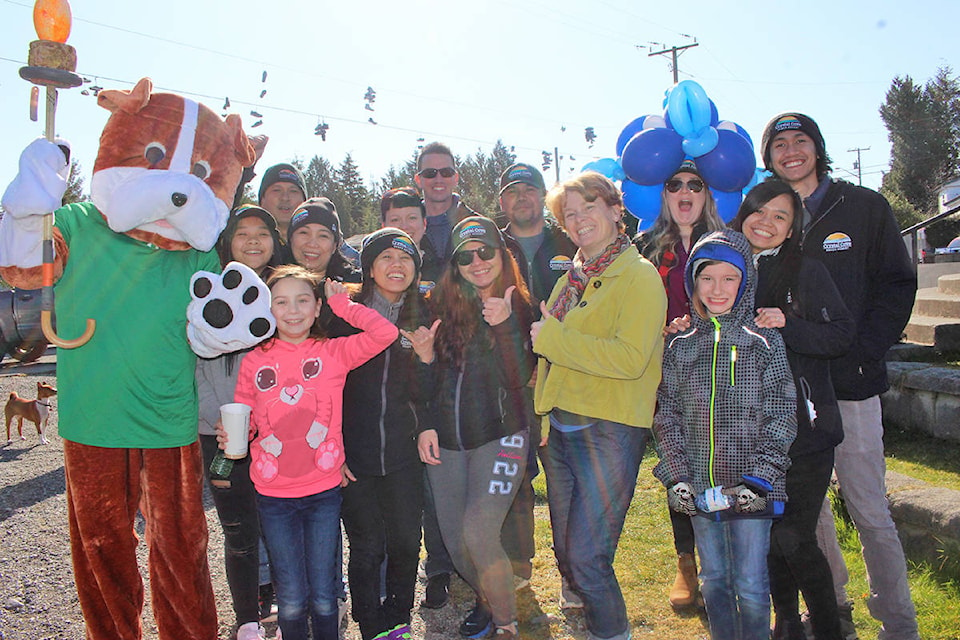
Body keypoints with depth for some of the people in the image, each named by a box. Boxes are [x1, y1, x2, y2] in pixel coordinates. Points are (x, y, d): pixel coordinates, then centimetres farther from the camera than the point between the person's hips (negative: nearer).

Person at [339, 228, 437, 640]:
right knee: (367, 546, 4)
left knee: (406, 541, 7)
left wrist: (424, 354, -17)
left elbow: (422, 396, 2)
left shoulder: (421, 318, 4)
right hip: (352, 452, -2)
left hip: (402, 453, 2)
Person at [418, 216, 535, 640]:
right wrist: (425, 425, 2)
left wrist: (505, 324, -22)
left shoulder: (520, 307, -2)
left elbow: (521, 376, -12)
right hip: (445, 438, 4)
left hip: (499, 434, -4)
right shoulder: (442, 304, 5)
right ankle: (487, 600, 39)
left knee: (478, 532, -16)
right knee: (454, 540, 10)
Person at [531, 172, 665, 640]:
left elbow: (629, 358, -21)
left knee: (587, 557, -6)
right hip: (560, 427, 8)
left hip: (609, 430, -7)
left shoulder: (639, 276, -8)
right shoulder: (571, 280, 15)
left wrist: (551, 337, -17)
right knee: (565, 553, 16)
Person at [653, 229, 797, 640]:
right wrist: (676, 476, -3)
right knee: (713, 581, 15)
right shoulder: (679, 347, 5)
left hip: (750, 488, -3)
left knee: (750, 586, 4)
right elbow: (667, 416, 6)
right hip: (699, 489, 3)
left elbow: (782, 416, -5)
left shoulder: (765, 343, -3)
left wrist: (758, 478, -12)